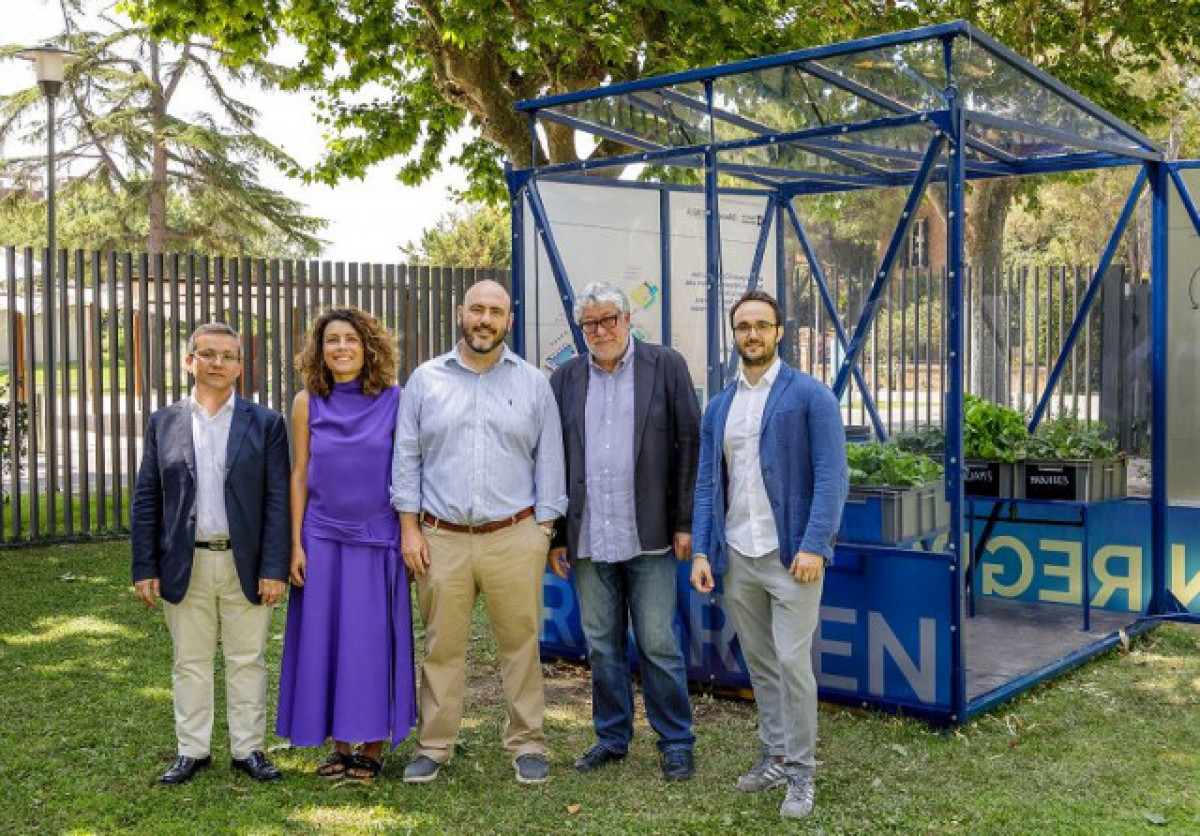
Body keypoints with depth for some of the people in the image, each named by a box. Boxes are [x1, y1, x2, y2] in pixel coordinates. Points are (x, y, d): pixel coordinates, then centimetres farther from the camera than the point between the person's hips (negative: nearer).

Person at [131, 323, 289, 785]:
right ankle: (192, 750, 23)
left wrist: (273, 568, -10)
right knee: (190, 661, 11)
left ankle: (248, 748, 20)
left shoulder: (265, 423, 0)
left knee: (247, 661, 8)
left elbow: (277, 500, -3)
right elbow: (145, 499, 4)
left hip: (246, 565, -1)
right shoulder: (163, 422, 5)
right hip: (185, 565, 1)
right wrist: (144, 568, -2)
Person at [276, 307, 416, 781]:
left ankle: (373, 747, 17)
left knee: (374, 640, 3)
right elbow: (299, 476, 6)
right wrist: (296, 545, 1)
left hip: (378, 539, -2)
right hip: (322, 539, 2)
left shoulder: (393, 400, -2)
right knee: (325, 640, 7)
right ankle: (340, 745, 21)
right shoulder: (307, 403, 2)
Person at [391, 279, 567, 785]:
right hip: (440, 539, 1)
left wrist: (543, 531, 1)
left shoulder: (534, 384, 6)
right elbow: (406, 457, 7)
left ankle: (527, 744, 18)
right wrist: (409, 527, 1)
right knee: (441, 647, 7)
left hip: (514, 537, 0)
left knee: (520, 644, 5)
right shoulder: (426, 380, 6)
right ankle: (434, 746, 20)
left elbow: (549, 461, 7)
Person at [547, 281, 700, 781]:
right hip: (588, 537, 3)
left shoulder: (666, 366, 0)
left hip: (648, 534, -3)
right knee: (601, 644, 12)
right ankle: (611, 737, 27)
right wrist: (555, 535, 5)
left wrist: (685, 523, -6)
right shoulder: (566, 378, 8)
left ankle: (676, 743, 17)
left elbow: (690, 444, -2)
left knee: (658, 644, 3)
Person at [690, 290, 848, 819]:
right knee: (759, 664, 13)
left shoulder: (810, 396, -4)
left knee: (792, 663, -4)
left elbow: (831, 476, -10)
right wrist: (701, 551, 2)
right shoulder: (718, 407, 11)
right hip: (736, 557, 5)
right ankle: (775, 756, 27)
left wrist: (814, 546, -18)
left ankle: (800, 773, 9)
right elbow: (707, 484, 10)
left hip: (790, 555, -5)